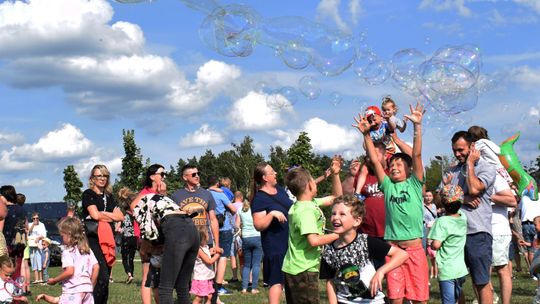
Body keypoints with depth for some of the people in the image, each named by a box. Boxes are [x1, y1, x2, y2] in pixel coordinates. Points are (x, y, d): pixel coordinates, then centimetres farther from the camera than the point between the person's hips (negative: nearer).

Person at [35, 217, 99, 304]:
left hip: (73, 290, -7)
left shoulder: (68, 251, -9)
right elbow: (96, 267, 10)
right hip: (87, 289, 7)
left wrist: (54, 280, -6)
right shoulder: (87, 250, 12)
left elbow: (69, 271, -18)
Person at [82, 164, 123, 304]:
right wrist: (111, 216, 3)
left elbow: (120, 217, 9)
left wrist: (103, 215, -4)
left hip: (107, 240, 7)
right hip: (93, 239, -7)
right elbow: (95, 214, -13)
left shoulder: (109, 196, 19)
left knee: (105, 279, 6)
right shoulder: (88, 194, 0)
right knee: (102, 278, -19)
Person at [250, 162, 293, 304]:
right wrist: (272, 214, -31)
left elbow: (292, 207, 25)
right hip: (275, 245, -8)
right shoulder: (259, 199, -16)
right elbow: (258, 225, -21)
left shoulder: (280, 190, 8)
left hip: (291, 241, 8)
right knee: (277, 281, -9)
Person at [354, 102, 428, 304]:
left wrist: (417, 125, -13)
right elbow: (374, 160, 5)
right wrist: (366, 135, -1)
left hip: (414, 247, -2)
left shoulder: (414, 184, 4)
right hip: (392, 247, 2)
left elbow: (417, 155, -5)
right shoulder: (388, 185, 9)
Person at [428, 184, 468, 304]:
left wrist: (430, 244, -4)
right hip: (461, 269, 6)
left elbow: (436, 245, -26)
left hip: (447, 271, -6)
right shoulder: (463, 217, 1)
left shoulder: (442, 221, -19)